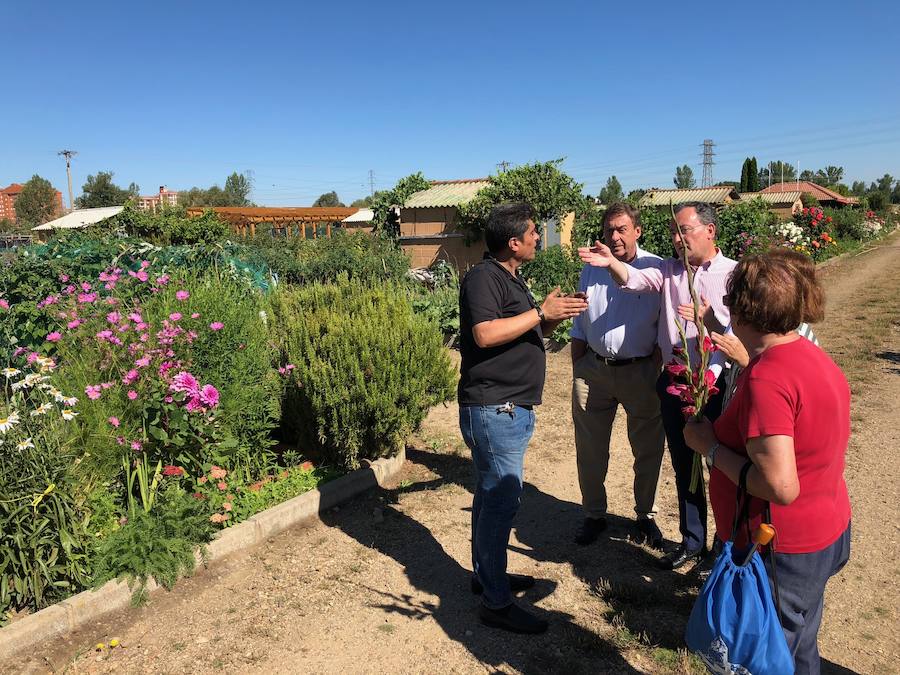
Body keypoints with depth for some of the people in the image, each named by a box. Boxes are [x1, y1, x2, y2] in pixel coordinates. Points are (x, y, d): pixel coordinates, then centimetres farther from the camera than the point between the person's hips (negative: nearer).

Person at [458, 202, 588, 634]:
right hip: (493, 408, -11)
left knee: (491, 496, 19)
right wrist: (541, 312, -21)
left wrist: (554, 317, 5)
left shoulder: (509, 279, 18)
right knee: (501, 499, -5)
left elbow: (526, 335, 23)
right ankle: (496, 603, 6)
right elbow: (485, 334, -27)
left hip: (507, 410, 11)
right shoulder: (484, 277, -13)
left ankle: (486, 575, 34)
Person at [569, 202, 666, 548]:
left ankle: (645, 515, 32)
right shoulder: (591, 271, 7)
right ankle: (594, 515, 29)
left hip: (640, 371, -3)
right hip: (593, 369, 3)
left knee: (648, 448, 11)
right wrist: (577, 372, 10)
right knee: (590, 449, 11)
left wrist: (663, 373, -9)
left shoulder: (657, 269, -6)